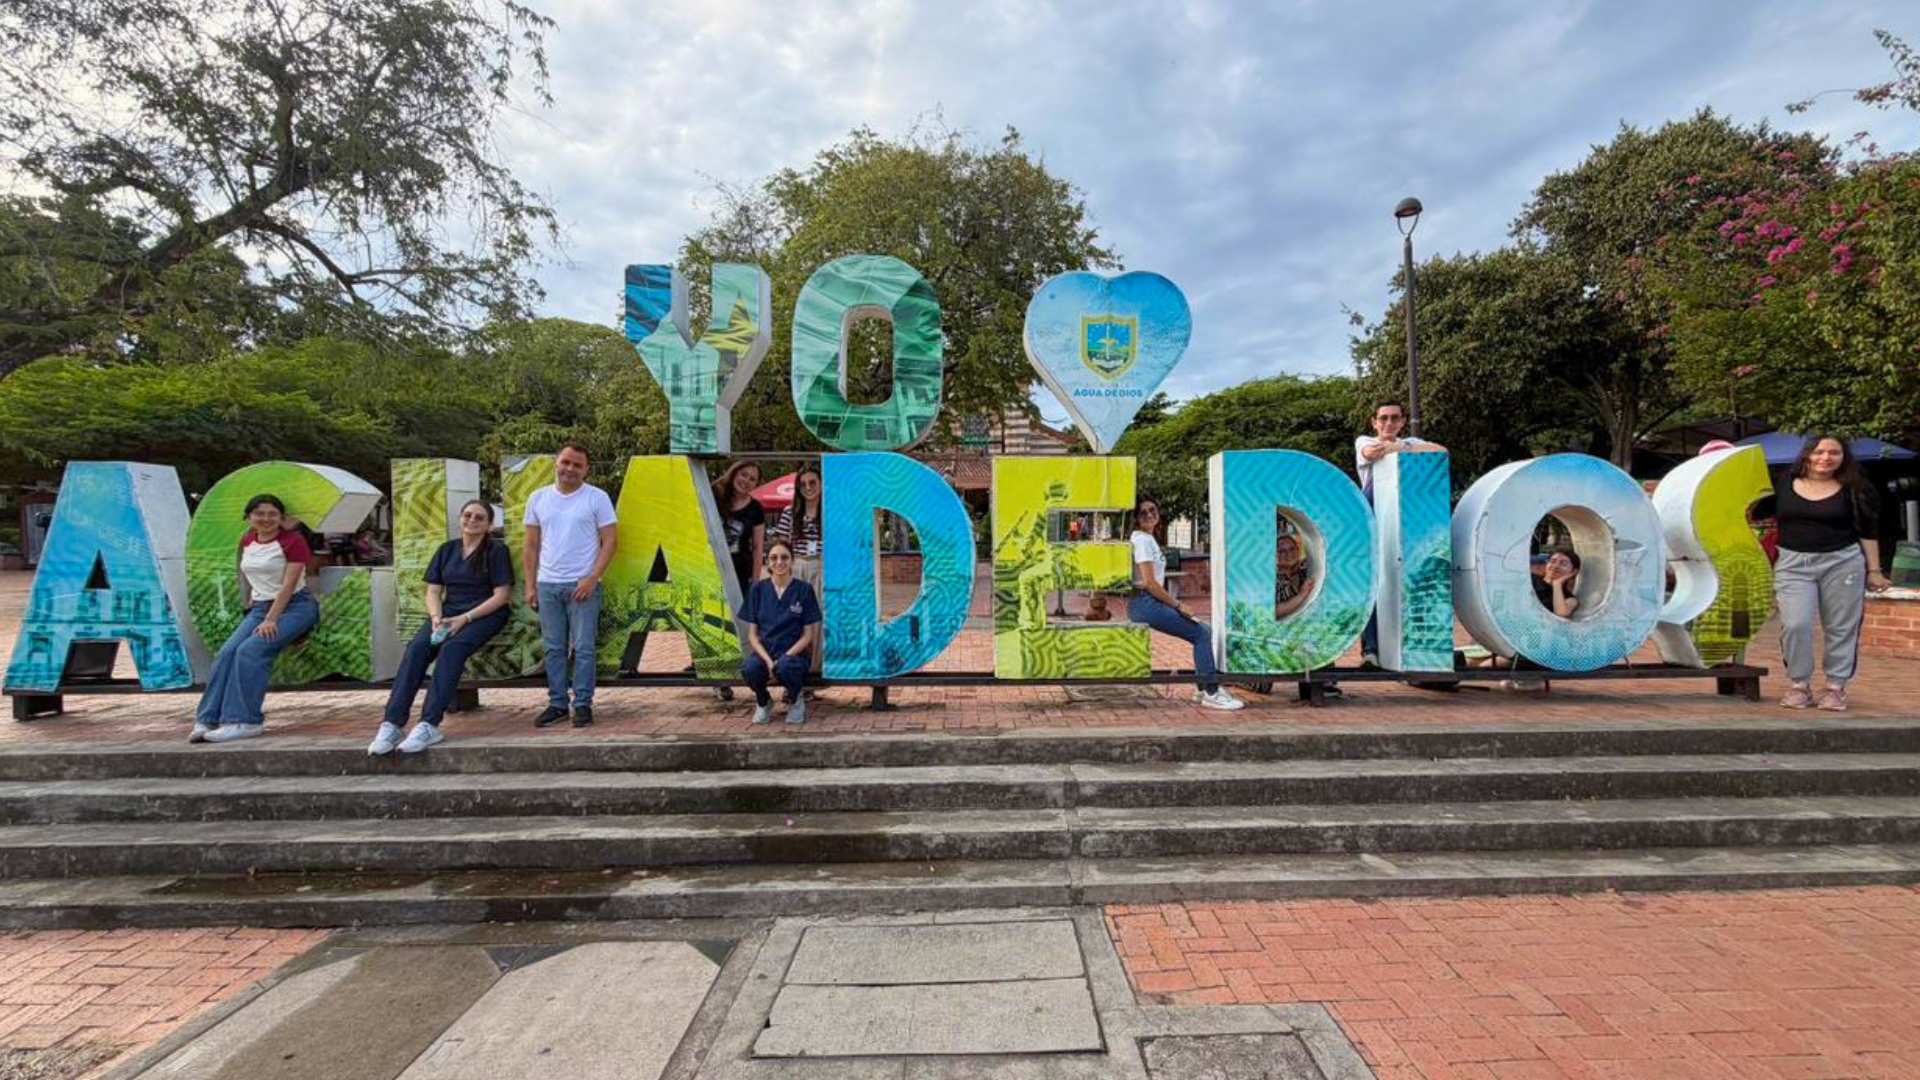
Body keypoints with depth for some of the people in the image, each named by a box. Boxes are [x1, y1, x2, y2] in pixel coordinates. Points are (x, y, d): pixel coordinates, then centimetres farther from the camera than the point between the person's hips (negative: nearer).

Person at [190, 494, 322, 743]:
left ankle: (244, 721, -21)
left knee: (251, 650, -23)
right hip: (260, 607, 6)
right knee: (228, 652, -13)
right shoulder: (246, 542, 11)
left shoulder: (292, 541, -9)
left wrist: (271, 619, -19)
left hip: (295, 606, -6)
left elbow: (288, 585, -15)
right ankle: (208, 720, -9)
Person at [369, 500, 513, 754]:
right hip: (449, 613, 5)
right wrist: (436, 617, -7)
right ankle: (391, 724, -30)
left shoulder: (496, 551, 2)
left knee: (451, 649, -33)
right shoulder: (447, 549, 17)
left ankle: (429, 725, -37)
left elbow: (502, 595, -6)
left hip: (484, 614, -4)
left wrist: (465, 618, -16)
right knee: (416, 648, -24)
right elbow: (433, 591, 14)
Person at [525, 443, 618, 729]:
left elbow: (610, 541, -5)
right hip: (547, 584, 4)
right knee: (553, 648, 9)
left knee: (583, 648, -1)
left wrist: (592, 578, -14)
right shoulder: (538, 498, 9)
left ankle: (583, 704, 8)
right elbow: (532, 546, 12)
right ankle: (557, 704, 18)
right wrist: (530, 585, 7)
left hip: (582, 585, -4)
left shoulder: (597, 498, -3)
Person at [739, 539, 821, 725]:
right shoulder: (758, 589, 4)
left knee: (785, 667, -37)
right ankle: (763, 702, 3)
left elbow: (808, 634, -1)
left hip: (794, 653, -2)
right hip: (764, 651, 2)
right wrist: (767, 659, -13)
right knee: (749, 668, -33)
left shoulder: (804, 589, -1)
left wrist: (784, 657, -15)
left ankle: (795, 700, 0)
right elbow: (752, 634, 4)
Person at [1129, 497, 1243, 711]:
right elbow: (1148, 582, -19)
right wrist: (1178, 605, -11)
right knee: (1201, 634, -11)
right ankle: (1211, 693, -7)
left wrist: (1175, 604, 12)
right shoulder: (1142, 539, -11)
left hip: (1151, 602, 10)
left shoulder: (1150, 539, 20)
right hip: (1145, 603, -10)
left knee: (1203, 631, 9)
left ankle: (1203, 688, 13)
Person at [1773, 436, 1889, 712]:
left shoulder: (1853, 490, 4)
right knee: (1795, 625, -9)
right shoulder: (1783, 485, 4)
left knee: (1841, 628, 4)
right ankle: (1798, 685, 4)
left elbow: (1867, 532, 8)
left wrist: (1873, 570, 4)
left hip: (1843, 562, 0)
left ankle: (1835, 687, 15)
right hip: (1793, 564, 0)